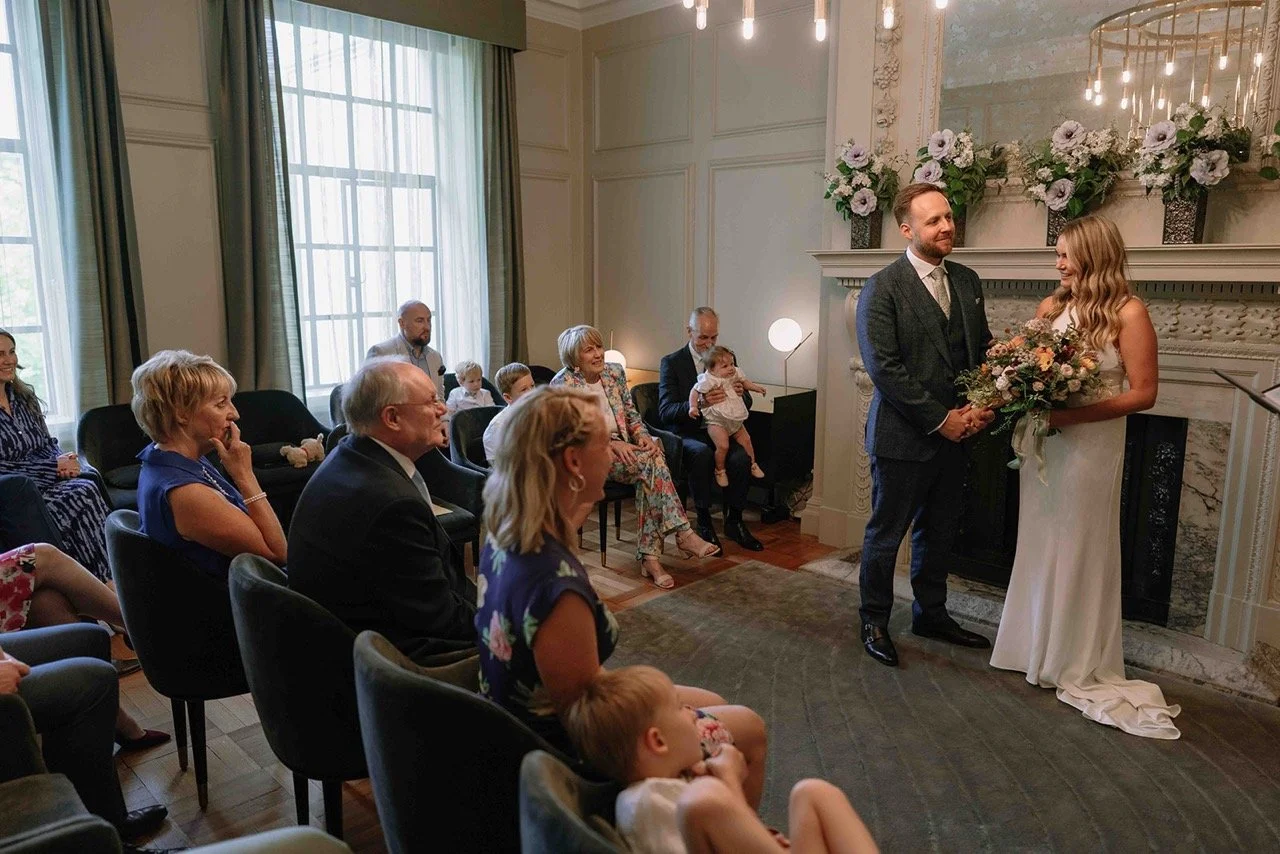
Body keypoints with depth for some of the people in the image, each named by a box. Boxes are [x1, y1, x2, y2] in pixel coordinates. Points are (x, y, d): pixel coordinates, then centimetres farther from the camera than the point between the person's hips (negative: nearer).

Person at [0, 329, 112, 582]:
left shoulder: (24, 397, 16)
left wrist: (64, 461, -3)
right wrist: (53, 468, -15)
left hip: (47, 482, 6)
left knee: (88, 489, -25)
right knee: (80, 497, -29)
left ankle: (108, 583, -28)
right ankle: (106, 582, -23)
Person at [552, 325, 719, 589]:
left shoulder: (615, 373, 9)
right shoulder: (563, 384, -8)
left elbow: (632, 413, 14)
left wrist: (643, 436, -8)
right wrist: (611, 444, -21)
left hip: (622, 447, 5)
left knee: (649, 477, -28)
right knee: (652, 462, -29)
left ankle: (649, 557, -28)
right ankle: (683, 534, -27)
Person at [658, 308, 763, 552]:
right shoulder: (671, 363, 0)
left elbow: (747, 404, 14)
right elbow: (665, 412, -11)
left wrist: (741, 394, -12)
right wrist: (699, 404, -29)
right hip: (687, 434, -3)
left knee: (741, 457, -28)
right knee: (703, 454, -35)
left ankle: (734, 522, -8)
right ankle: (704, 523, -19)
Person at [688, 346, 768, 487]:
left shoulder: (735, 374, 0)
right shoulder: (708, 380, -19)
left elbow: (744, 382, 22)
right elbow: (695, 391, -12)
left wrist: (756, 387, 13)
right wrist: (693, 407, -23)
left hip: (736, 420, 7)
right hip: (717, 422, -7)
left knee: (746, 440, 11)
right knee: (723, 446, -20)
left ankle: (753, 465, 33)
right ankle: (720, 471, 2)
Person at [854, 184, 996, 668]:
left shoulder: (966, 281, 8)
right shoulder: (882, 289, -13)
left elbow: (983, 349, 13)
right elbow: (884, 368, -19)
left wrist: (984, 405, -4)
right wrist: (940, 419, -17)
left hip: (954, 433, 7)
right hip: (903, 437, -6)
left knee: (939, 534, 19)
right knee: (886, 534, 8)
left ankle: (931, 614, 37)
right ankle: (874, 622, 25)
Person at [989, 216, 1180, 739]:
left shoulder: (1127, 313, -9)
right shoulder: (1050, 307, 7)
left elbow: (1143, 393, -12)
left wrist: (1071, 416, -20)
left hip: (1091, 446, -5)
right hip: (1043, 442, 5)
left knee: (1081, 550, 5)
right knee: (1039, 545, 11)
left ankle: (1078, 663, 21)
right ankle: (1039, 649, 27)